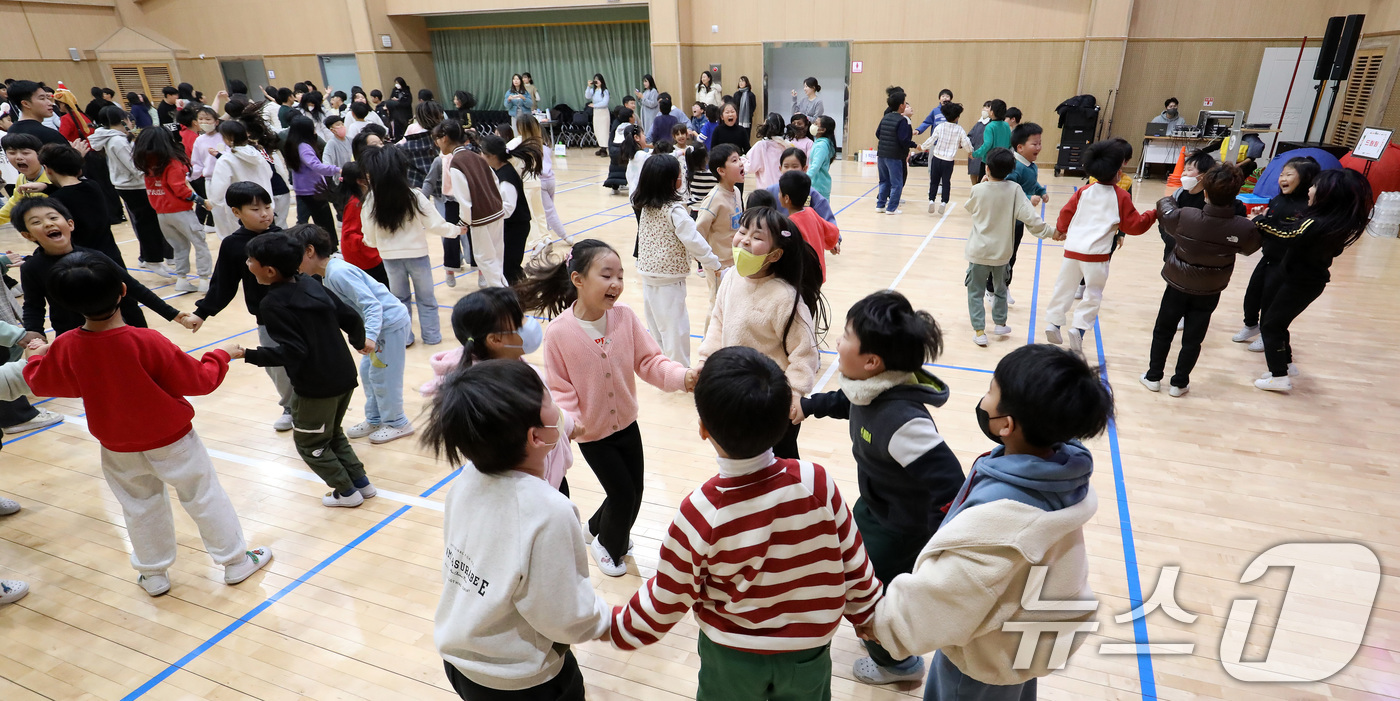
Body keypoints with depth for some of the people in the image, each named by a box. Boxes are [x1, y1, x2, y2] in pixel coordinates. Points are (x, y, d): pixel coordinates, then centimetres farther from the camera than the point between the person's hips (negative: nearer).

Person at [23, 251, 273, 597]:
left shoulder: (65, 348, -15)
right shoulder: (147, 342, -28)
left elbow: (40, 383, 7)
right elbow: (200, 381, -20)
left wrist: (35, 359, 27)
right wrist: (220, 356, -2)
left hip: (118, 449, 4)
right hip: (172, 441, -4)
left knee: (140, 508, 22)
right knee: (204, 498, 11)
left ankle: (154, 574, 36)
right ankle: (236, 561, 23)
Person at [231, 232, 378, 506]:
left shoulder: (273, 304, -17)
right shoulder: (311, 284, 2)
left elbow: (291, 352, -23)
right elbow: (350, 317, 4)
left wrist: (247, 355, -17)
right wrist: (360, 342, 22)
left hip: (315, 388, -7)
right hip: (344, 377, 8)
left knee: (310, 443, 15)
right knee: (333, 434, 27)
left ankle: (346, 491, 22)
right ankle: (362, 482, 28)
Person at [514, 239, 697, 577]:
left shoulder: (624, 316, -13)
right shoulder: (558, 332, -21)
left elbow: (648, 360, -11)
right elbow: (560, 388, -14)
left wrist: (681, 376, -27)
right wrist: (570, 421, -30)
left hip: (627, 424, 4)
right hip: (592, 433, -4)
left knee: (634, 493, 14)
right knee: (623, 495, 2)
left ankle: (598, 528, 48)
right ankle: (606, 545, 36)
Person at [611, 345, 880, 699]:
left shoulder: (700, 512, -29)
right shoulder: (816, 483, -26)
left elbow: (667, 599, -15)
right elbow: (853, 561, -11)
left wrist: (619, 629, 5)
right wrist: (866, 613, 10)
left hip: (732, 655, -1)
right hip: (808, 650, 1)